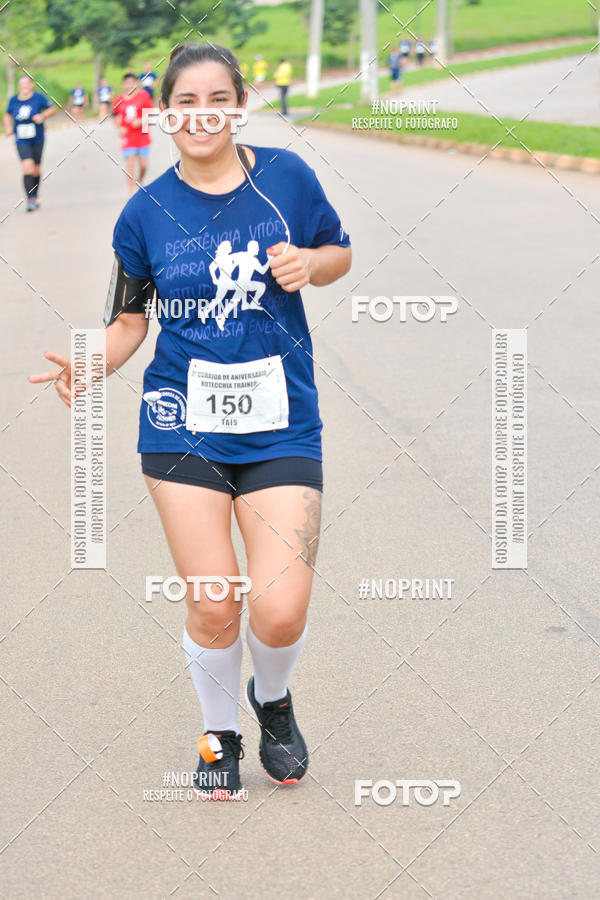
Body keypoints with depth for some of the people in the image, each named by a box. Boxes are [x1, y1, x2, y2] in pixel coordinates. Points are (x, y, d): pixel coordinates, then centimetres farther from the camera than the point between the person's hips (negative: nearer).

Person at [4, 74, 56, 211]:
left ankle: (35, 196, 35)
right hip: (21, 142, 0)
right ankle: (30, 200, -17)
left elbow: (52, 109, 3)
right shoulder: (13, 100, 0)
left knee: (36, 170, 10)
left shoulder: (39, 97, -7)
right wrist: (8, 127, -3)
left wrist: (42, 116, -15)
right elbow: (7, 115, 15)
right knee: (28, 167, -18)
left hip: (37, 140, 0)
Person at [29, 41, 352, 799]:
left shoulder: (285, 176, -1)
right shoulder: (145, 213, -1)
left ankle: (272, 697, 27)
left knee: (280, 613, -9)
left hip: (280, 427, 0)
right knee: (212, 608, 1)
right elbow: (129, 320, 6)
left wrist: (309, 263, -9)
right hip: (183, 428, 0)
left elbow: (340, 253, 14)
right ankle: (219, 733, 30)